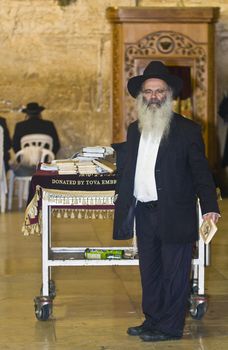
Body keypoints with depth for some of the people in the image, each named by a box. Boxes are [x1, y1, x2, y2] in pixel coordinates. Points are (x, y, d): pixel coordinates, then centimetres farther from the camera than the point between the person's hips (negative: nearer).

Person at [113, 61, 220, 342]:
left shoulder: (187, 129, -5)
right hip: (143, 213, 6)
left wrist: (210, 207, -14)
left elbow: (201, 172, -7)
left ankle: (170, 327, 9)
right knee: (149, 272, 14)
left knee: (174, 273, 1)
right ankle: (152, 321, 26)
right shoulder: (134, 129, 12)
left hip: (174, 215, -6)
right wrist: (121, 200, 15)